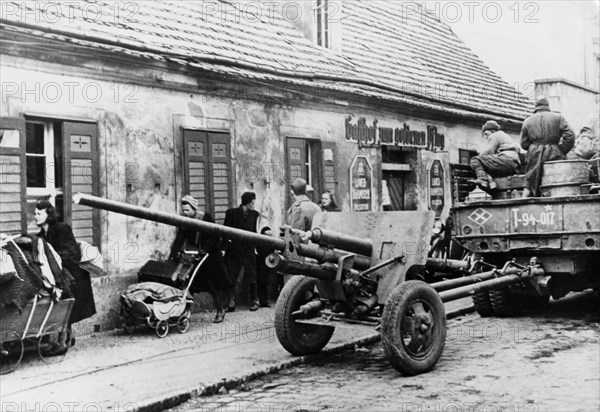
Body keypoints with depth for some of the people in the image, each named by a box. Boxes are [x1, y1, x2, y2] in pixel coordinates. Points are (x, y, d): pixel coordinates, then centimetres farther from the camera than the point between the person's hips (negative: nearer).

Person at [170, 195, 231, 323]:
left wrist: (205, 250, -22)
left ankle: (220, 311, 12)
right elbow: (179, 239, -9)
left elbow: (214, 237, -12)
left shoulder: (206, 218, -12)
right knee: (189, 285, -7)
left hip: (210, 255, -3)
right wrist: (173, 255, -22)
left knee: (213, 285, -2)